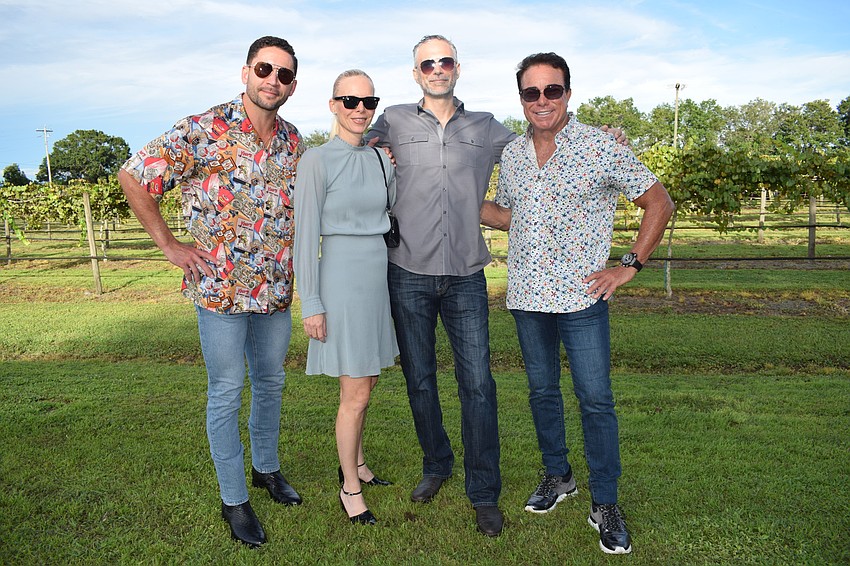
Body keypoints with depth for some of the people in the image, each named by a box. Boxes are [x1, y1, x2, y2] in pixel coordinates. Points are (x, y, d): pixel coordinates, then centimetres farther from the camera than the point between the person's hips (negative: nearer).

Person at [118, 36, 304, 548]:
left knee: (271, 382, 18)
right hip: (220, 286, -5)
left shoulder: (295, 142, 5)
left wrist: (292, 253, 10)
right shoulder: (203, 131, -12)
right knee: (227, 392, 5)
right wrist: (170, 245, -9)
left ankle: (267, 468, 40)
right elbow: (134, 177, -8)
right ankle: (234, 499, 21)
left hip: (276, 289, 5)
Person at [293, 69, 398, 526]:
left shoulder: (382, 159, 9)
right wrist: (311, 304, -12)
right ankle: (349, 486, 19)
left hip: (380, 276, 6)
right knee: (355, 394, 0)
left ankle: (355, 462, 36)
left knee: (364, 385, 16)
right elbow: (306, 235, -10)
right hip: (343, 278, -6)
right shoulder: (317, 161, -9)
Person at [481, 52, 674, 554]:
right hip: (527, 295, 5)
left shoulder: (602, 148, -6)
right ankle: (558, 475, 34)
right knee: (542, 390, 15)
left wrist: (630, 266, -5)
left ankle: (605, 503, 15)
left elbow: (659, 203, 0)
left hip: (581, 295, -4)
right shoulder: (512, 154, 8)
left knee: (596, 399, -1)